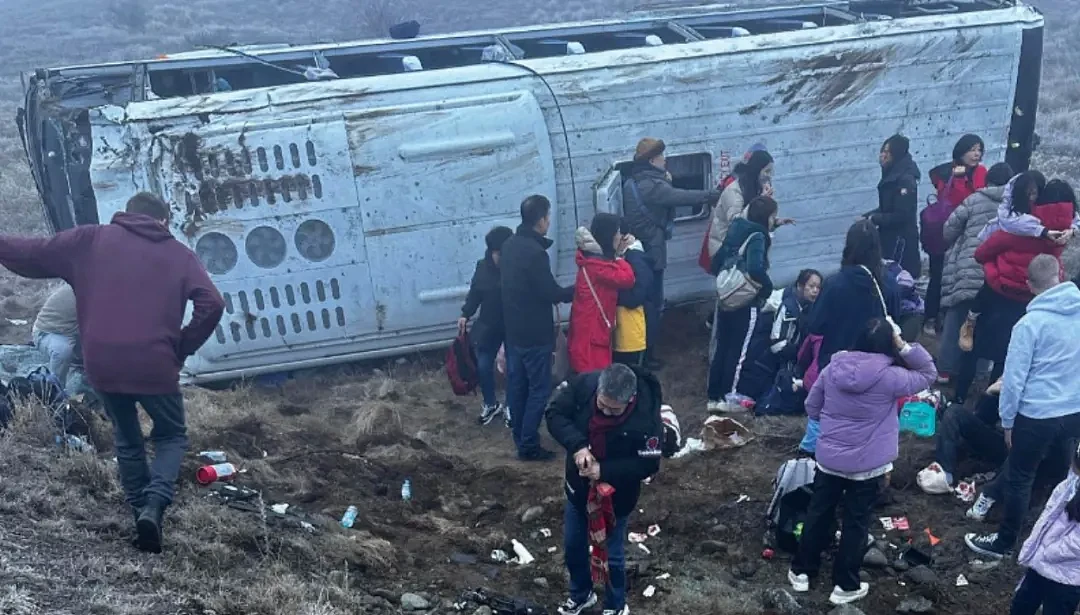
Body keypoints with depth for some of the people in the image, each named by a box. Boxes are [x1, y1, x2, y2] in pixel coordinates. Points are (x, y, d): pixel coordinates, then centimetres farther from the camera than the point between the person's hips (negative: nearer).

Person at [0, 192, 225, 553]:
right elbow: (211, 305, -5)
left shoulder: (92, 240, 10)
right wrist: (182, 349, 6)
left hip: (103, 364, 2)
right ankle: (154, 505, -7)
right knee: (171, 437, 17)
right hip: (154, 365, -2)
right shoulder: (178, 254, 8)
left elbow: (34, 255, 11)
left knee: (127, 439, 25)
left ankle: (141, 510, 25)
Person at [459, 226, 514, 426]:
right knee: (483, 366, 7)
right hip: (488, 325, 3)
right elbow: (474, 292, 6)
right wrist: (465, 314, -3)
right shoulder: (483, 267, -5)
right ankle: (491, 404, 29)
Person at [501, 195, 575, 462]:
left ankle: (520, 437, 26)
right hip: (535, 333, -9)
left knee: (517, 384, 15)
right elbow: (552, 293, -18)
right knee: (539, 389, 1)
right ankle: (528, 446, 5)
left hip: (513, 328, 9)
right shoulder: (535, 252, -23)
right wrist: (577, 289, -2)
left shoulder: (509, 245, 5)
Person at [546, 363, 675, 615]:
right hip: (578, 487, 4)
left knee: (611, 555, 15)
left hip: (616, 496, -4)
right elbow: (555, 414, -15)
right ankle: (581, 594, 50)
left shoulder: (646, 418, -32)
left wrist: (604, 470, -29)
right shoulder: (583, 385, -23)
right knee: (573, 547, 22)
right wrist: (577, 446, -31)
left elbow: (648, 464, -21)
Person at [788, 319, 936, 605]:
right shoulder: (889, 377, -17)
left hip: (828, 458, 3)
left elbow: (811, 407, 5)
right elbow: (928, 374, -1)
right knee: (856, 522, 10)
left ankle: (801, 571, 29)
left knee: (818, 512, 17)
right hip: (868, 465, -3)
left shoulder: (833, 368, -5)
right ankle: (845, 585, 21)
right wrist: (905, 347, -10)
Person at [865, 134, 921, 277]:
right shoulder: (892, 175, 12)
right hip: (890, 238, 9)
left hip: (901, 240, -9)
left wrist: (874, 219, -12)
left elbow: (901, 216, -19)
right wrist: (866, 217, 5)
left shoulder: (905, 179, -16)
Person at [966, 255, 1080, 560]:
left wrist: (1007, 420, -3)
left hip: (1038, 414, -4)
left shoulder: (1030, 323, -17)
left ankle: (1003, 543, 22)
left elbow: (1014, 377, -14)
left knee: (1019, 478, 10)